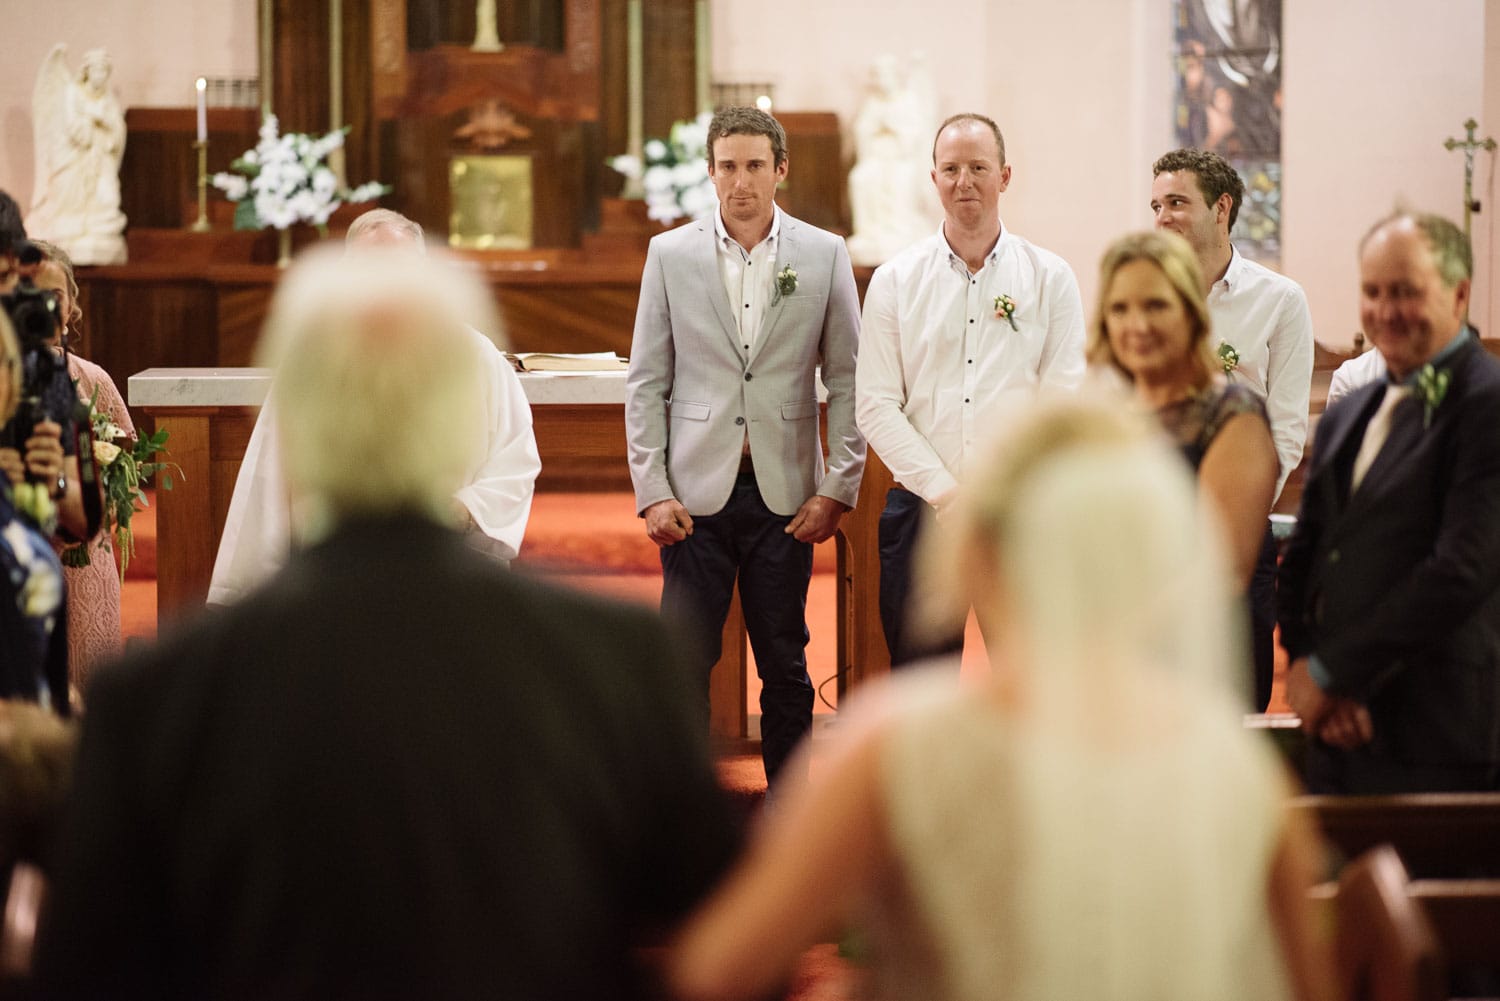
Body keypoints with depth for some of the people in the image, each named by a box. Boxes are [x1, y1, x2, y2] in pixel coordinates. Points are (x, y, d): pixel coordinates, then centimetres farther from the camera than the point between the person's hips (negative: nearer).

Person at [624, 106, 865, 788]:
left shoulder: (824, 256, 3)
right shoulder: (671, 254, 4)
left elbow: (847, 381, 4)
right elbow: (646, 383, 5)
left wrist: (838, 489, -3)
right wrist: (651, 492, -3)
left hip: (784, 493, 0)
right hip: (697, 493, 0)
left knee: (785, 666, 6)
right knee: (685, 662, 1)